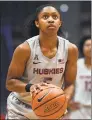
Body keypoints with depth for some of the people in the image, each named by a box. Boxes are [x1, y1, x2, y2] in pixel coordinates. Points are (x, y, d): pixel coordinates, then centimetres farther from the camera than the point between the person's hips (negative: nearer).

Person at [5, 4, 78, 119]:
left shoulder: (70, 49, -11)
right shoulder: (25, 49, -19)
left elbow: (69, 84, -2)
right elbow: (10, 83, -13)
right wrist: (29, 87, -32)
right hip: (21, 109, -2)